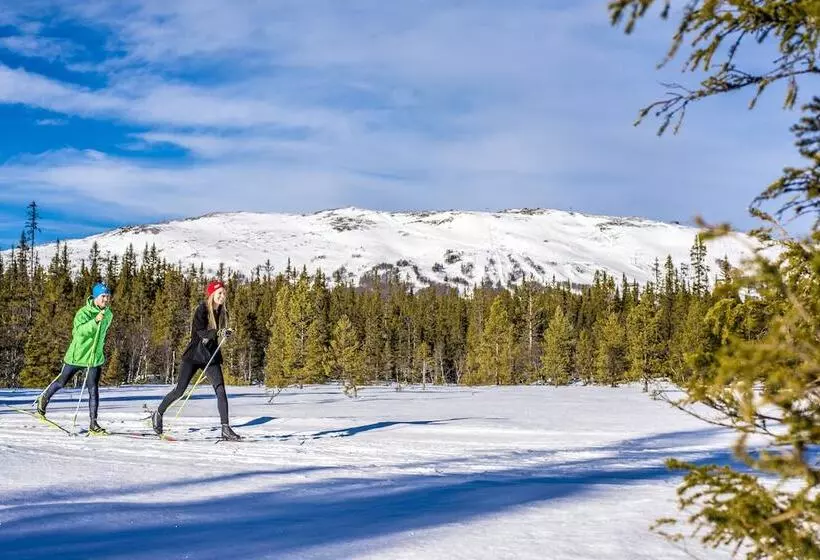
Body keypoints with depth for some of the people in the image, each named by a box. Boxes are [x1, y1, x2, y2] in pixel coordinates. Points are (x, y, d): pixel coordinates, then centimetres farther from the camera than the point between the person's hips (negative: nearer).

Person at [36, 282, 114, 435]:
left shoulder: (108, 314, 1)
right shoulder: (83, 312, -18)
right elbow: (81, 330, -36)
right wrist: (95, 321, -52)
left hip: (96, 357, 3)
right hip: (77, 355, -3)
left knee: (93, 390, -5)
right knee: (61, 382, 16)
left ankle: (93, 424, -1)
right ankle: (44, 399, 45)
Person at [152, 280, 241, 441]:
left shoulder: (222, 311, 5)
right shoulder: (202, 309, -13)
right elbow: (200, 332, -25)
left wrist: (227, 334, -2)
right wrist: (218, 333, -37)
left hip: (211, 356, 5)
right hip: (194, 355, -5)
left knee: (221, 390, -8)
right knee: (179, 391, -1)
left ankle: (225, 428, -8)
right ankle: (158, 414, 22)